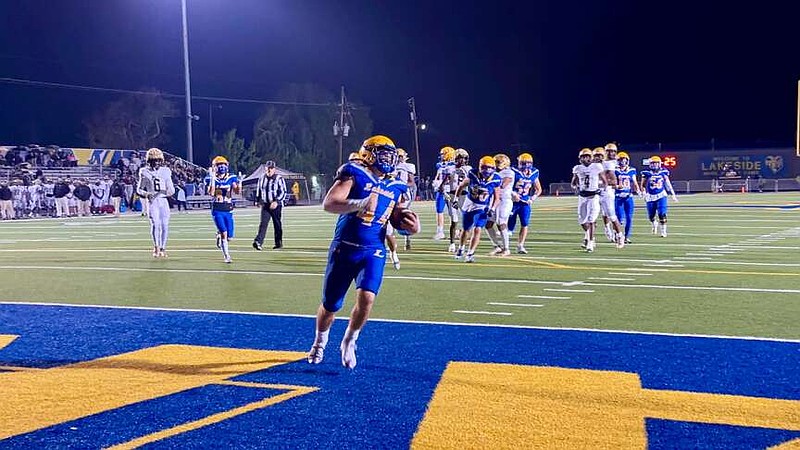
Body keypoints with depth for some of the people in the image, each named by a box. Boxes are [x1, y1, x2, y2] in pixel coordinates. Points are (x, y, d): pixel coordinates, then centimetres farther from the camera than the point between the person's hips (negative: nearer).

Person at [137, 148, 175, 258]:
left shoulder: (165, 172, 9)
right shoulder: (145, 172, 3)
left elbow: (171, 190, 13)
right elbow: (139, 189, 6)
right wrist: (146, 194, -12)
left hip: (163, 201, 3)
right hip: (152, 202, -2)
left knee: (165, 226, 0)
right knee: (155, 223, -18)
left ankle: (162, 248, 13)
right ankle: (156, 247, -15)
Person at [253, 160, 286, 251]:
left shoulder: (279, 179, -8)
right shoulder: (262, 178, 8)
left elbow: (283, 192, -12)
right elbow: (258, 190, 23)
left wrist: (276, 202, -22)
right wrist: (258, 200, 18)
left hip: (276, 205, -3)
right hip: (265, 205, 3)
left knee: (277, 224, 6)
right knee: (263, 223, -9)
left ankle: (279, 243, 17)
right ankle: (258, 242, -21)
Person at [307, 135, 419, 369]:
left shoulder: (396, 188, 9)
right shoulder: (354, 174, -7)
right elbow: (328, 203, -18)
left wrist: (411, 225, -5)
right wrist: (358, 204, -34)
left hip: (373, 252, 3)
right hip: (344, 249, -3)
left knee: (366, 298, -19)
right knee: (330, 305, 8)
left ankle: (349, 343, 10)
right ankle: (320, 342, 40)